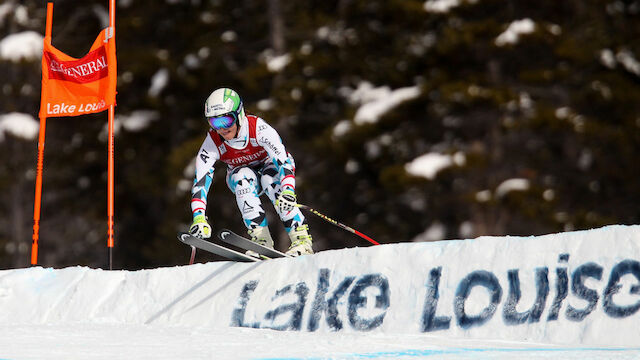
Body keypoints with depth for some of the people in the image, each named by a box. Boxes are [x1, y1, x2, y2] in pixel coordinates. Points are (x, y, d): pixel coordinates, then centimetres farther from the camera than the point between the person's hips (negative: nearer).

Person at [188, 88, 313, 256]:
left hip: (268, 165, -2)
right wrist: (199, 217, -43)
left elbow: (283, 159, -41)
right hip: (241, 180, 2)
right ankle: (261, 239, -35)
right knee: (243, 176, -33)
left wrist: (288, 191, -59)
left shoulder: (258, 128, -32)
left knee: (270, 179, -35)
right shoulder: (212, 143, -24)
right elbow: (200, 180, -29)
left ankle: (302, 239, -36)